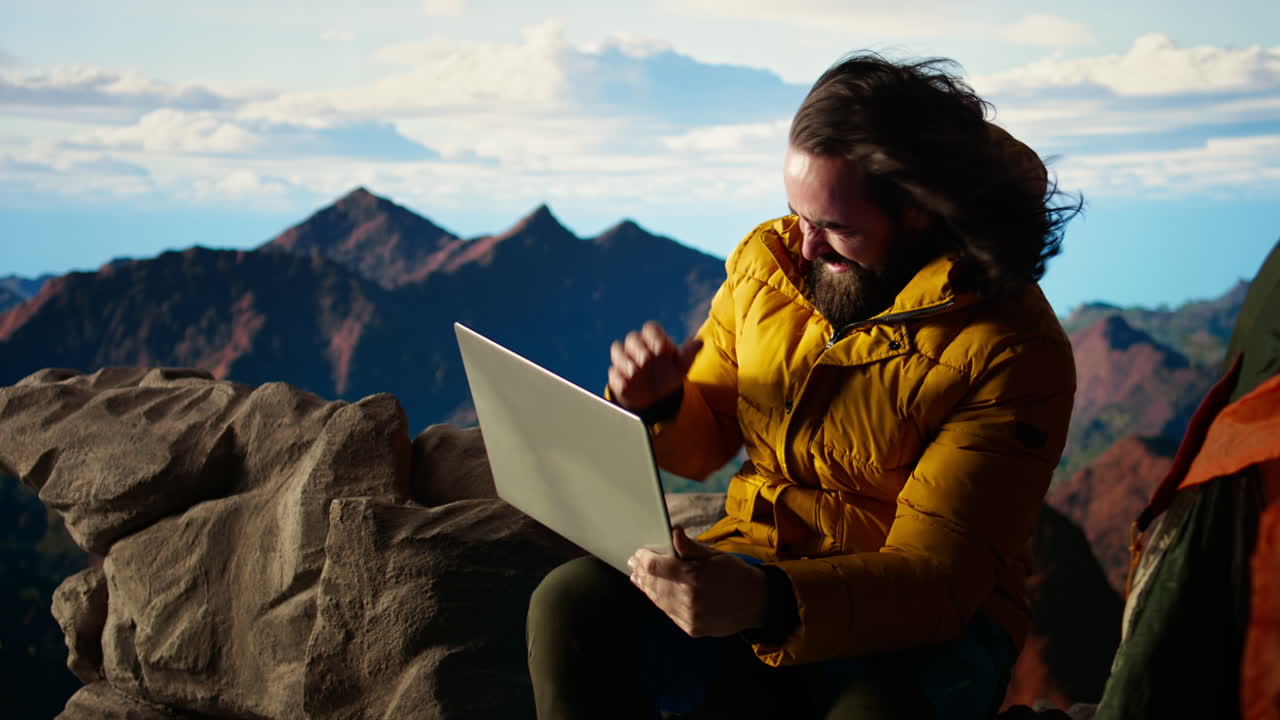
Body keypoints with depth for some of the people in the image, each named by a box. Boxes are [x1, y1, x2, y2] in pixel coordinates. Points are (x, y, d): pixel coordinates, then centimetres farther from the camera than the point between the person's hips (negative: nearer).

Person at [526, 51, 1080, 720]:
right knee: (572, 602, -22)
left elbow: (936, 578, -21)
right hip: (755, 567, 5)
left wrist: (765, 604, -38)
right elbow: (702, 444, 13)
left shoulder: (1013, 355, -15)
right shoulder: (768, 260, 1)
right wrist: (655, 405, -12)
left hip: (933, 617, -4)